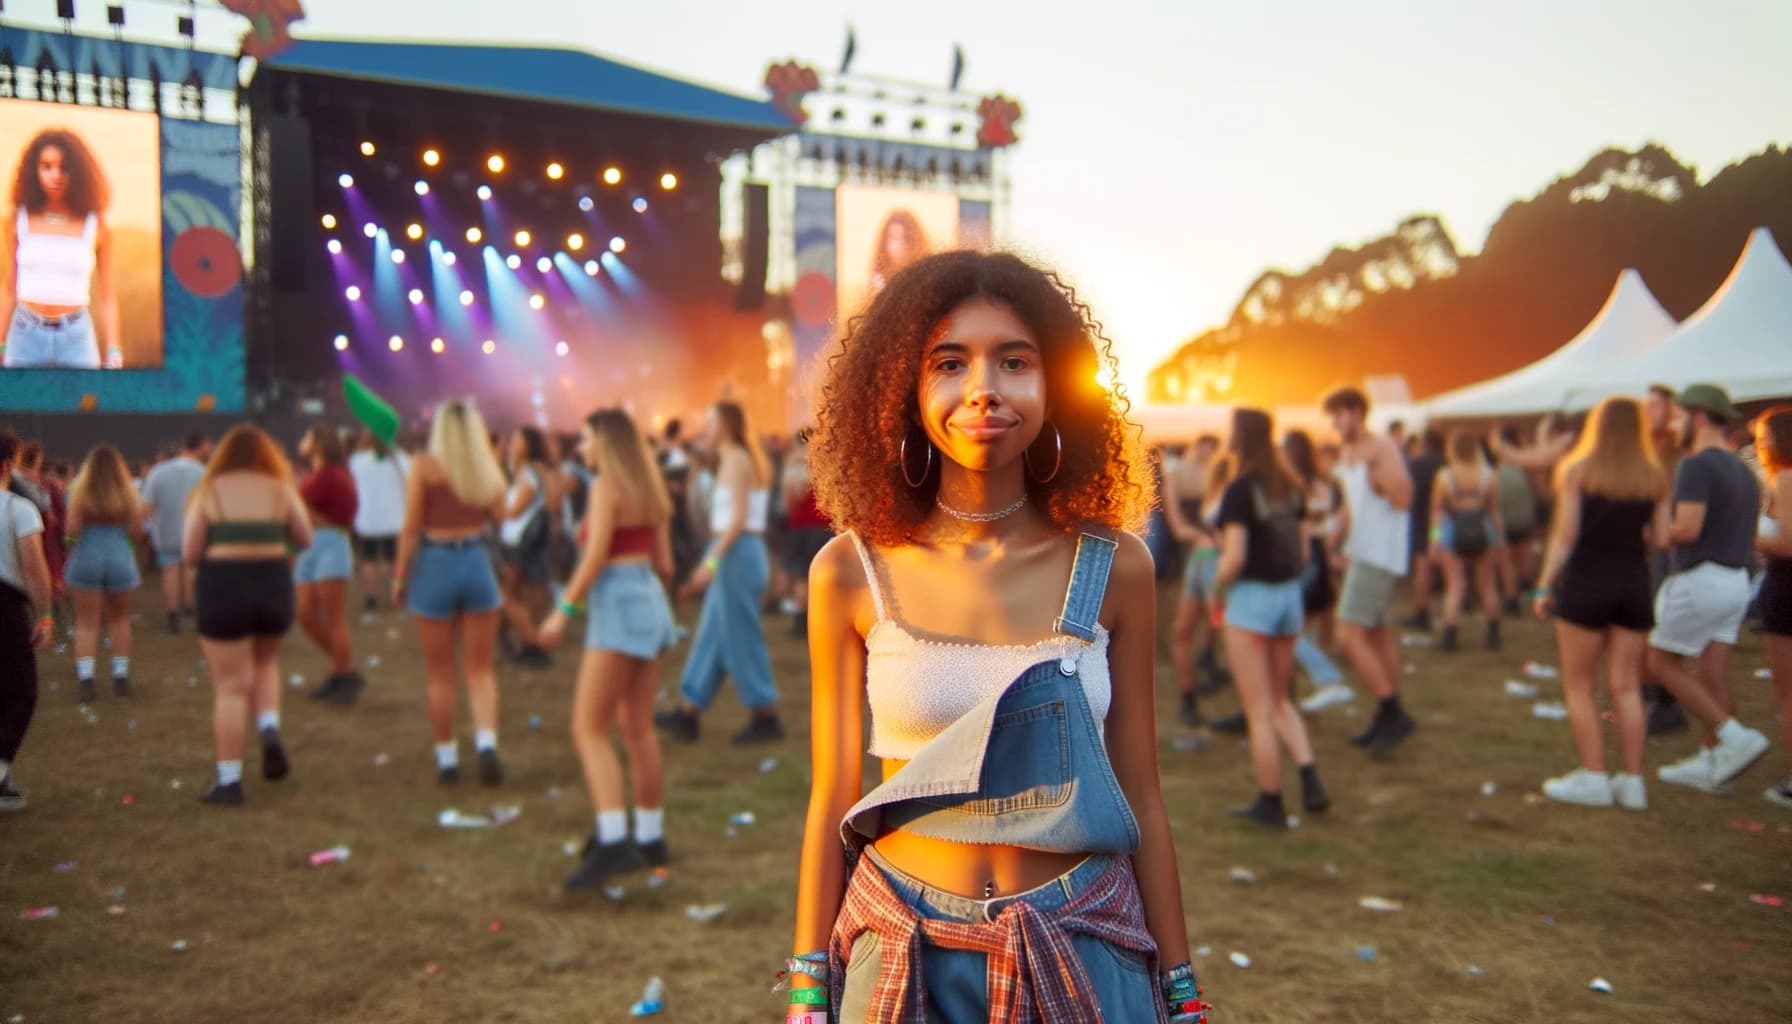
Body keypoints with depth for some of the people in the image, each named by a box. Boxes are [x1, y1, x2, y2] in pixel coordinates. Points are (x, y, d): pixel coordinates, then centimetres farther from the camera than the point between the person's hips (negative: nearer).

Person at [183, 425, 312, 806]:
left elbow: (190, 552, -1)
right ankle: (270, 729, 3)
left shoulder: (208, 491, 3)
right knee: (265, 661, 27)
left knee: (230, 686, 4)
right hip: (273, 582, 2)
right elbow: (305, 540, 11)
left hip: (222, 584, -2)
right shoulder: (280, 489, 6)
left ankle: (229, 782, 8)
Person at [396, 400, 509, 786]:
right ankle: (486, 743, -10)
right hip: (477, 563, 2)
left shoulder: (424, 465, -7)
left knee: (439, 674, 10)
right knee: (481, 669, 9)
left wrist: (399, 576, -1)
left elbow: (411, 527, -9)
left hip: (435, 565, -2)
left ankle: (447, 758, 16)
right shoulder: (487, 465, 1)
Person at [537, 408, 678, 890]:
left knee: (589, 729, -8)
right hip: (651, 602, 9)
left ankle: (613, 843, -17)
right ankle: (650, 838, 20)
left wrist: (563, 609, -13)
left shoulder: (606, 486, -10)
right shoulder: (648, 490, 13)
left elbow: (595, 556, -18)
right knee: (638, 729, 14)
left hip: (618, 607, -9)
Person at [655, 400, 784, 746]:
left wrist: (712, 561, -21)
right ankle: (688, 714, 19)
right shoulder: (744, 459, 15)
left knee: (741, 639, -2)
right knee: (712, 636, 12)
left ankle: (767, 718, 6)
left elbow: (739, 519, -19)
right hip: (739, 553, 10)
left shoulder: (735, 460, -12)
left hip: (736, 554, -10)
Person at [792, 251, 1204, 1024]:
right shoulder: (850, 574, -9)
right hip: (905, 956, 0)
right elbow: (831, 801, -3)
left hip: (1083, 957, 1)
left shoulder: (1112, 568, -7)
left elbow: (1141, 798, -1)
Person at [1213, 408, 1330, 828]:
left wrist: (1217, 587, -2)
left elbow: (1234, 559, -20)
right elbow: (1303, 551, 10)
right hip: (1289, 595, 7)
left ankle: (1270, 803, 11)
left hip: (1250, 599, -7)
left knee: (1259, 710, 4)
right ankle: (1310, 782, 6)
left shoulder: (1239, 489, -15)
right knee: (1280, 701, 20)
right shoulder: (1291, 487, 6)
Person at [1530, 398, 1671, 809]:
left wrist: (1544, 587, -4)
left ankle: (1594, 777, 5)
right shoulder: (1655, 478, 4)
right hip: (1634, 585, 3)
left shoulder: (1576, 471, -4)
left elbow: (1565, 534, -8)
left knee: (1578, 686, 6)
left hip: (1585, 583, -3)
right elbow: (1661, 539, 2)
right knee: (1626, 687, 8)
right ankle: (1632, 782, 10)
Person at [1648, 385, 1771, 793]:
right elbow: (1748, 536, 18)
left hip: (1699, 580, -8)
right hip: (1735, 582, 9)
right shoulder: (1744, 472, 15)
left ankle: (1735, 737, -4)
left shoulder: (1697, 464, -14)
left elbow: (1687, 529, -24)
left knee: (1661, 665, 2)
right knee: (1713, 677, 10)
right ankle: (1711, 762, 15)